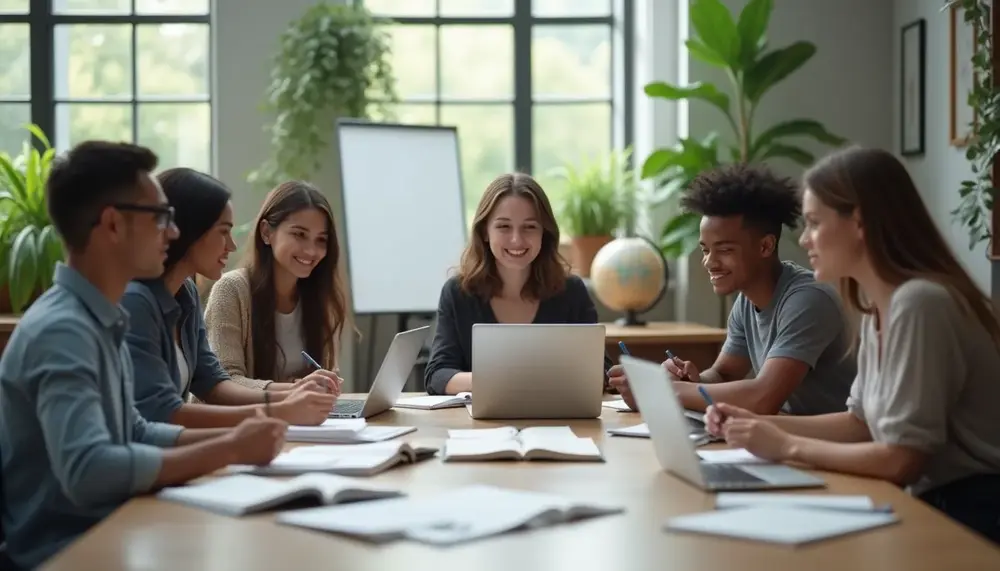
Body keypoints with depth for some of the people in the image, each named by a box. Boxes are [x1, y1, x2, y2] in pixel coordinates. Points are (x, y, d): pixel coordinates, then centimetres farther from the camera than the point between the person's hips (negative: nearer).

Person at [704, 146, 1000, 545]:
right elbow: (862, 422, 15)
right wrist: (761, 424, 3)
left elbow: (901, 459, -22)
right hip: (934, 505, 8)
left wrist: (787, 447, -13)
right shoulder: (877, 308, 7)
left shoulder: (919, 304, -21)